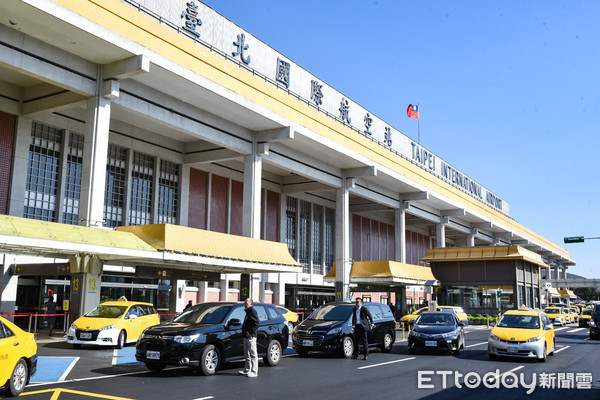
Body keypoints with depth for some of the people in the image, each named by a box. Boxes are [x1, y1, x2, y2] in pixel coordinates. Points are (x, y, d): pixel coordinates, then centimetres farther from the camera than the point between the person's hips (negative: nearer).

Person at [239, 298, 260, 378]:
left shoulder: (252, 311, -11)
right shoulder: (247, 312, 19)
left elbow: (257, 322, -22)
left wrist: (250, 332, -21)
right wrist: (244, 331, 14)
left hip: (251, 337, -11)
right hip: (246, 337, 11)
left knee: (253, 354, -7)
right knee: (247, 355, 16)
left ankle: (254, 372, -7)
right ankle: (247, 370, 25)